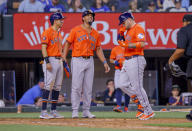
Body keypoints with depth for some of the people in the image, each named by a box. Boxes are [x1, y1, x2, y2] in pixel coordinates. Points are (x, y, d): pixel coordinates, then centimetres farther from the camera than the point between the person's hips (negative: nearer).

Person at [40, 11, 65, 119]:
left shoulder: (59, 33, 20)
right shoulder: (47, 32, -7)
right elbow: (43, 47, -14)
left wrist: (63, 62, 18)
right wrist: (47, 62, -22)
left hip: (59, 61, 9)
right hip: (51, 60, -9)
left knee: (57, 86, 8)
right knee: (49, 85, -13)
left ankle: (54, 111, 11)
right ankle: (44, 111, -14)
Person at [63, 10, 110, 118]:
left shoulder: (95, 33, 13)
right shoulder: (76, 30, 0)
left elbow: (98, 49, 15)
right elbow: (68, 44, 0)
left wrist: (104, 62, 6)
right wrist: (64, 58, -10)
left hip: (90, 61, 5)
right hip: (78, 60, -5)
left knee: (88, 88, 5)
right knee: (76, 87, -6)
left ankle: (86, 111, 11)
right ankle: (75, 111, -2)